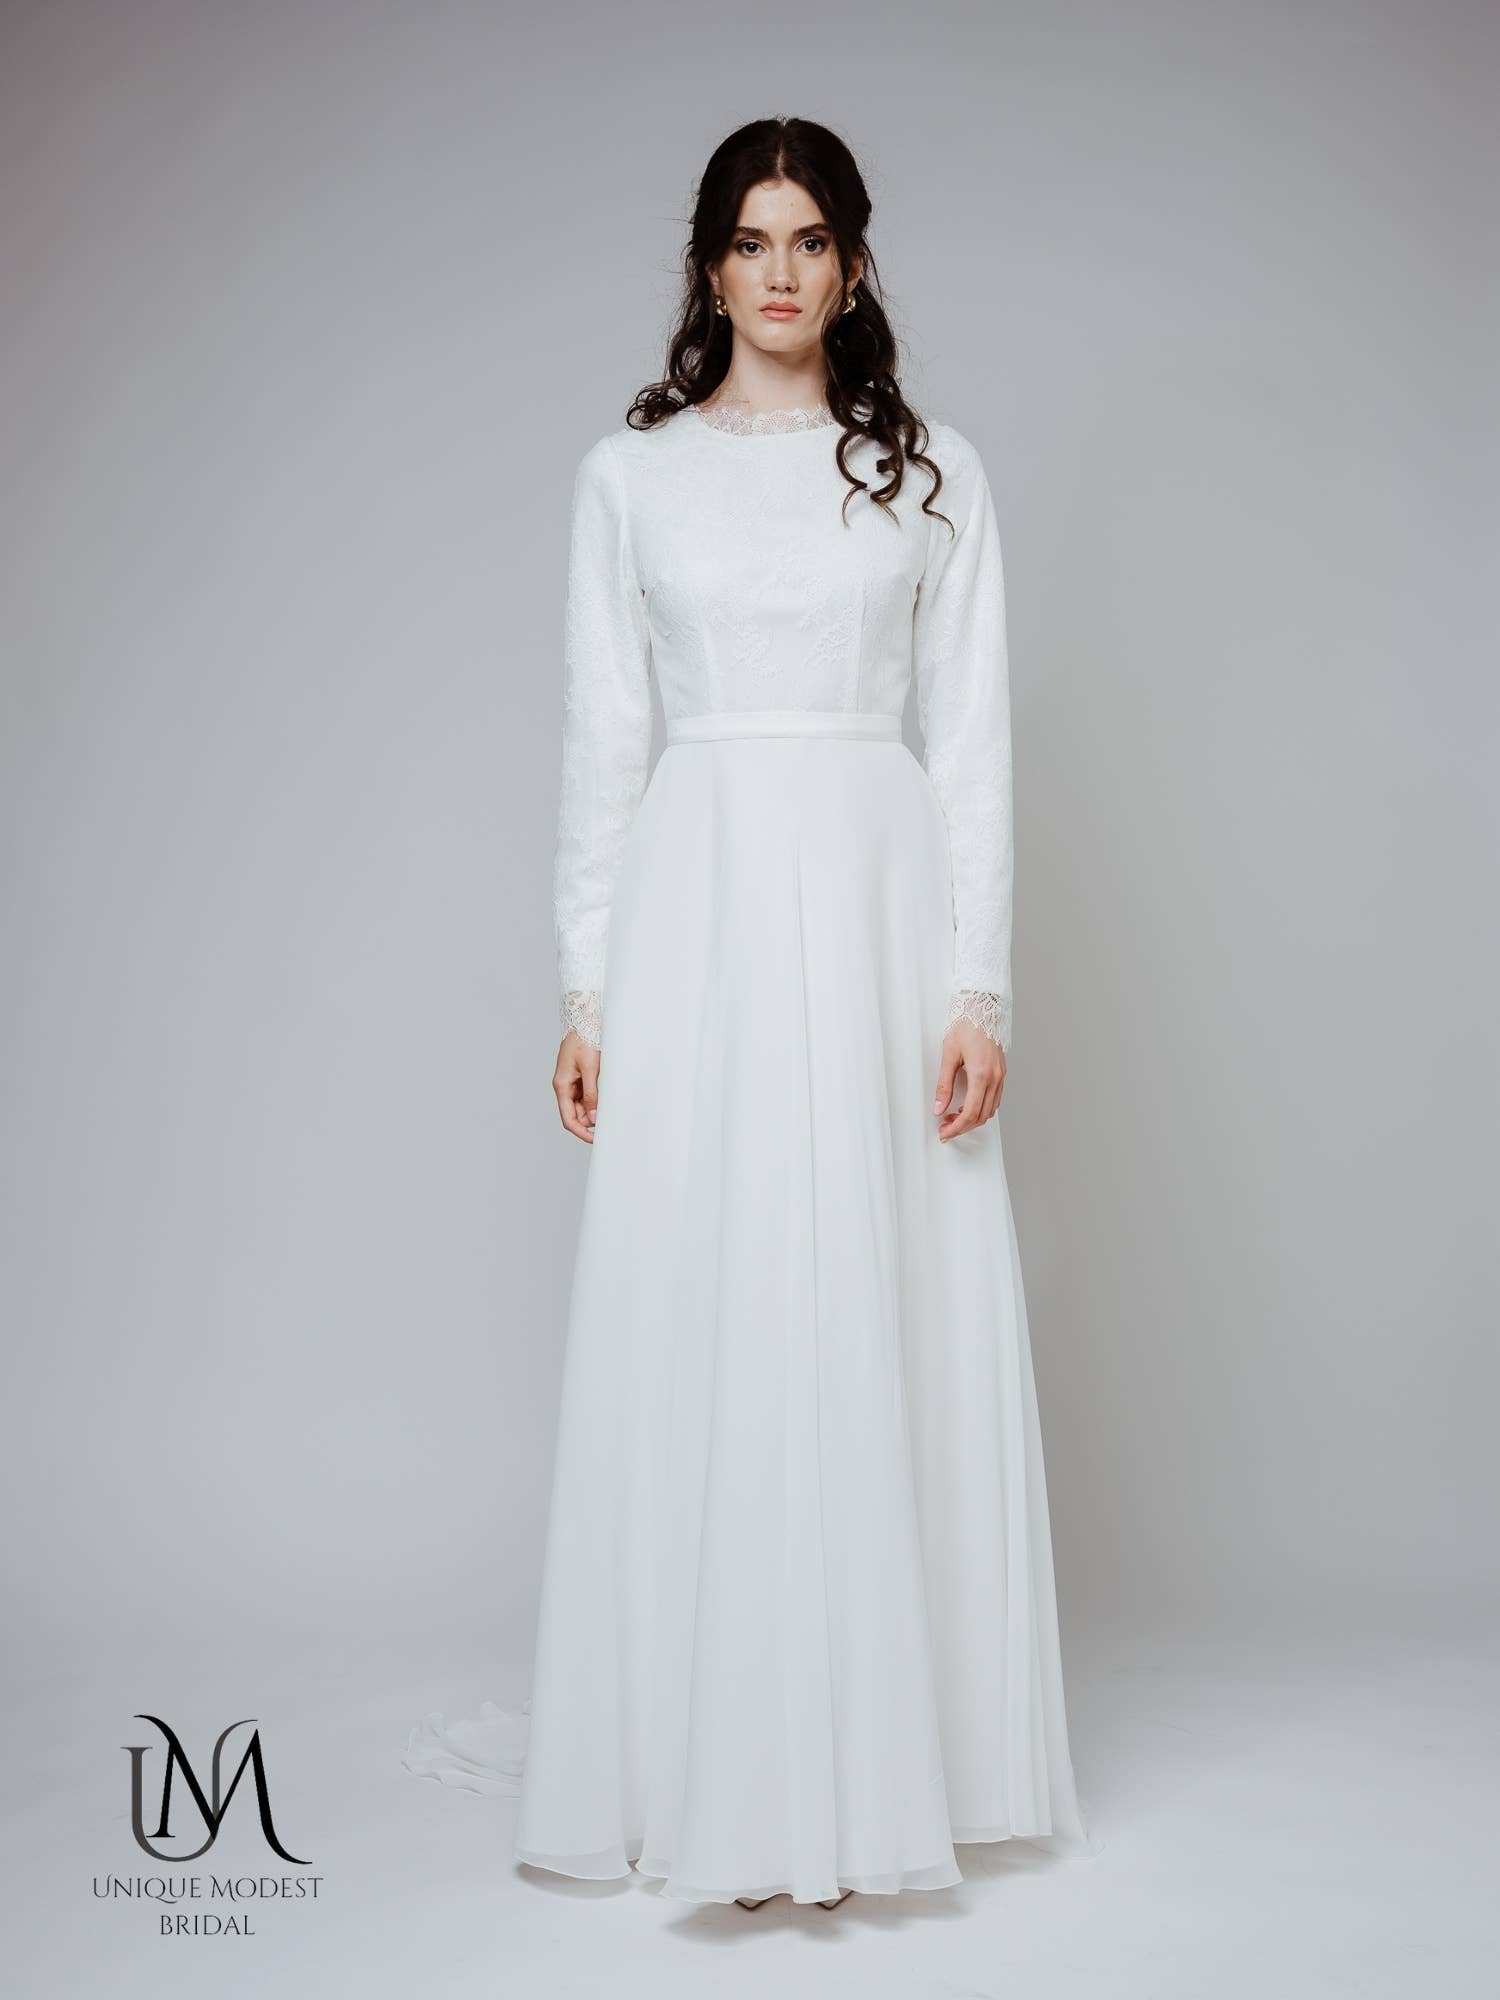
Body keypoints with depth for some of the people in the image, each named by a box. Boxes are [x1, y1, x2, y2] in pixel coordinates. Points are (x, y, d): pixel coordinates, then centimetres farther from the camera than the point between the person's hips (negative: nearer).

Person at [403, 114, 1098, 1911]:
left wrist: (978, 983, -4)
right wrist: (585, 988, 1)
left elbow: (971, 739, 4)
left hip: (878, 899, 0)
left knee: (880, 1317, 1)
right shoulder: (630, 475, 9)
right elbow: (601, 740, 8)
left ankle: (883, 1753, 15)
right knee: (694, 1323, 0)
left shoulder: (932, 472, 8)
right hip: (693, 904, 0)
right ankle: (709, 1762, 13)